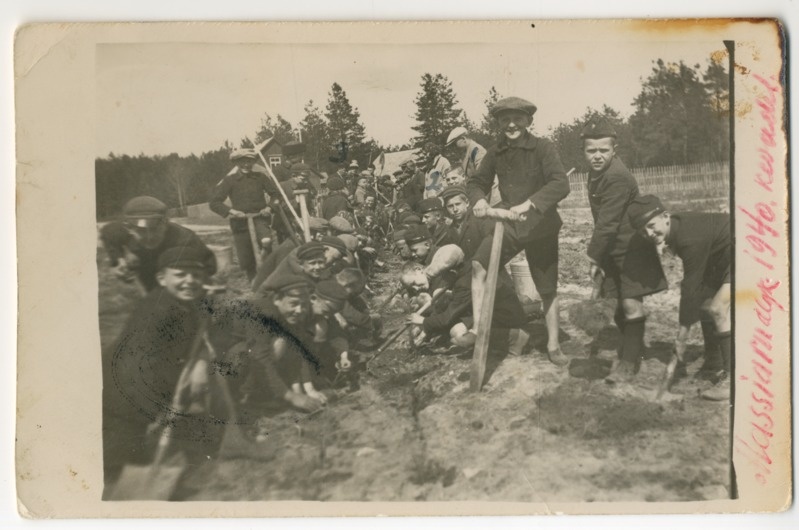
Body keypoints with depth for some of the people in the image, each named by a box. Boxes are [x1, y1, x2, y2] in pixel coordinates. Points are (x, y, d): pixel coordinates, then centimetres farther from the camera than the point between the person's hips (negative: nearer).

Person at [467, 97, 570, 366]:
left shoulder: (542, 148, -13)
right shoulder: (496, 153, 0)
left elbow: (561, 184, -23)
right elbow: (476, 181, 7)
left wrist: (531, 203, -36)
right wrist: (479, 199, -16)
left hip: (541, 226, -3)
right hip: (509, 223, 3)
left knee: (548, 290, 9)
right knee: (479, 266, -23)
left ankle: (553, 346, 26)